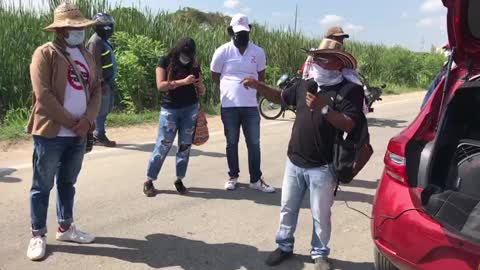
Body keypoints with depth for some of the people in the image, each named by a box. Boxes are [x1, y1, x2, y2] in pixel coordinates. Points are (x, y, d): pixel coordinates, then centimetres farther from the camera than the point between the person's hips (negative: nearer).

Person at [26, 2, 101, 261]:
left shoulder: (86, 55, 12)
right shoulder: (45, 53, -8)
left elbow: (96, 90, 9)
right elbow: (43, 95, -16)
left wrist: (87, 120, -7)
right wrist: (70, 122, -13)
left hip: (78, 134, 6)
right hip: (50, 133, -6)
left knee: (67, 182, 17)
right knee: (43, 186, 5)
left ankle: (65, 227, 30)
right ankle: (38, 235, 17)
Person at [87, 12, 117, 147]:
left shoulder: (104, 40, 15)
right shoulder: (96, 42, -16)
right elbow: (95, 65, -21)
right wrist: (101, 83, -23)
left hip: (108, 81, 10)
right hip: (103, 82, -10)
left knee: (106, 109, 16)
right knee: (102, 110, -2)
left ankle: (97, 134, 26)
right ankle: (100, 136, 8)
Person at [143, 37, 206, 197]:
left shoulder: (194, 65, 8)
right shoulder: (165, 62, -1)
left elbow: (202, 92, 12)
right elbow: (160, 85, -14)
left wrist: (200, 85, -11)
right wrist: (183, 81, -21)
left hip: (190, 109, 3)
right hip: (170, 109, -3)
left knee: (185, 145, 4)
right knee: (163, 146, -3)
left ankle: (179, 179, 16)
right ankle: (149, 181, 6)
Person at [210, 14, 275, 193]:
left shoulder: (258, 52, 2)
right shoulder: (222, 51, -4)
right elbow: (215, 76, 7)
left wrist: (250, 89, 10)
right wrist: (231, 89, 10)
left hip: (251, 106, 1)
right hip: (229, 106, -1)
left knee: (254, 144, 5)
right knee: (232, 143, 10)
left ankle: (256, 180, 15)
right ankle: (233, 176, 25)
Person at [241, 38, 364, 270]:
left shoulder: (350, 90, -9)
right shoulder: (306, 85, 8)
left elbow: (349, 125, -19)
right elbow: (281, 98, 21)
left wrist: (324, 109, -28)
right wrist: (259, 86, 7)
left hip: (322, 167, -5)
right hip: (294, 162, 5)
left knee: (320, 215, 9)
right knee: (287, 208, 16)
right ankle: (284, 246, 36)